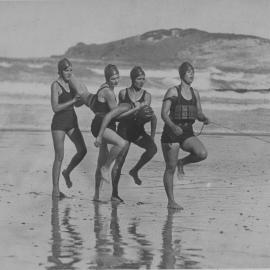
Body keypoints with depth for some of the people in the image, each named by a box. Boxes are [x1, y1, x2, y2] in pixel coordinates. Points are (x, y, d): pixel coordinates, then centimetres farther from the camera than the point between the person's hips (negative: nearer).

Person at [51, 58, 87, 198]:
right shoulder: (55, 85, -11)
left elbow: (77, 103, 18)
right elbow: (55, 108, -17)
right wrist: (72, 101, -22)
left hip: (72, 121, 7)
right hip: (59, 123, -6)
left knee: (82, 150, 1)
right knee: (59, 157, -5)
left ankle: (67, 172, 26)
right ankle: (55, 190, 2)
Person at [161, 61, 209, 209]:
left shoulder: (195, 93, 10)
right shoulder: (173, 92, -6)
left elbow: (199, 114, 14)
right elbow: (164, 114, -12)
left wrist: (204, 118, -9)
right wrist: (173, 126, -29)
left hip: (188, 133, 5)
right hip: (171, 133, -5)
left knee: (202, 154, -21)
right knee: (170, 168, -2)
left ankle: (182, 162, 9)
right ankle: (171, 201, 9)